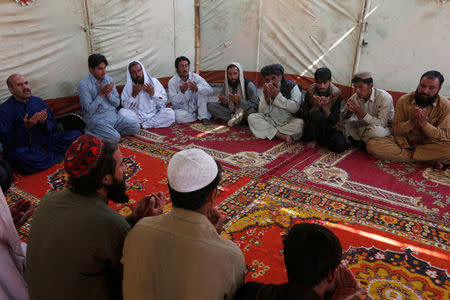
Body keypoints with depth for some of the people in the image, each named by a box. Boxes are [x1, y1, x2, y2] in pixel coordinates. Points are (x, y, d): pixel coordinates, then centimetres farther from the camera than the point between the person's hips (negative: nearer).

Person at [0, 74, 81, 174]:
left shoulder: (39, 102, 10)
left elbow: (53, 128, 11)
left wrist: (44, 123, -13)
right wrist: (26, 127, -25)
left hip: (45, 141, 4)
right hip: (22, 147, -4)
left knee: (76, 134, -12)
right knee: (22, 158, -41)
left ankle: (44, 154, -18)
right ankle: (59, 155, -18)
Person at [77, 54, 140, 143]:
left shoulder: (109, 80, 7)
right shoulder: (83, 85, -11)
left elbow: (117, 103, 9)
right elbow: (89, 110, -15)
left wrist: (108, 93, -11)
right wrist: (101, 93, -17)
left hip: (113, 115, 6)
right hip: (96, 119, -6)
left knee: (135, 127, -11)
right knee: (115, 138, -28)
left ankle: (111, 131, 3)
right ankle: (89, 132, -3)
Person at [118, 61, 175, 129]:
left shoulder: (154, 81, 5)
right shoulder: (128, 87, 5)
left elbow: (163, 101, 1)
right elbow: (125, 106, -4)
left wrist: (153, 93, -15)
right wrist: (134, 94, -15)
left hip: (154, 115, 0)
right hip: (137, 116, 0)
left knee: (170, 113, -27)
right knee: (122, 112, -27)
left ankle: (141, 125, -22)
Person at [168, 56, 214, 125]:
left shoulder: (195, 77, -6)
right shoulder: (172, 81, -10)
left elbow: (210, 90, -18)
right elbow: (173, 102, -16)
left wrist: (197, 88, -37)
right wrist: (182, 91, -34)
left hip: (195, 108, 1)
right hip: (182, 110, -1)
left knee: (202, 91, -20)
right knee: (179, 116, -35)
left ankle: (204, 116, -14)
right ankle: (199, 116, -7)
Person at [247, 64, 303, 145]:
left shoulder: (292, 86, -8)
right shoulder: (267, 89, 2)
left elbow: (295, 108, -23)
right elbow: (262, 112, -5)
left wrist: (277, 95, -27)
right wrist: (267, 97, -23)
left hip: (288, 122, -3)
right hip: (271, 121, 4)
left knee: (300, 123, -34)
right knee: (251, 118, -19)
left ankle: (269, 131, -18)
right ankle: (282, 136, -24)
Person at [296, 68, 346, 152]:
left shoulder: (336, 93, -9)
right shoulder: (310, 92, -10)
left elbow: (334, 120, -12)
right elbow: (305, 116, -10)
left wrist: (325, 106, -27)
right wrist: (316, 106, -27)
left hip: (328, 127, 1)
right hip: (311, 128, -1)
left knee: (340, 146, -27)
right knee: (317, 115, -35)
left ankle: (318, 139, 1)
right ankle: (312, 139, -9)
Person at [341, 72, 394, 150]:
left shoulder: (384, 97, -24)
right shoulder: (355, 97, -10)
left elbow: (381, 123, -32)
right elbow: (343, 118, -4)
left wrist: (361, 113, -41)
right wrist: (349, 112, -28)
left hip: (384, 128, -5)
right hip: (364, 126, 5)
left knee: (374, 129, -38)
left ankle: (357, 142, -8)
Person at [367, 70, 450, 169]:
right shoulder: (404, 100, -6)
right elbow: (395, 131, -4)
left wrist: (424, 123, -26)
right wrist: (411, 122, -24)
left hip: (428, 144, -2)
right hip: (403, 141, 2)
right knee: (372, 144, -26)